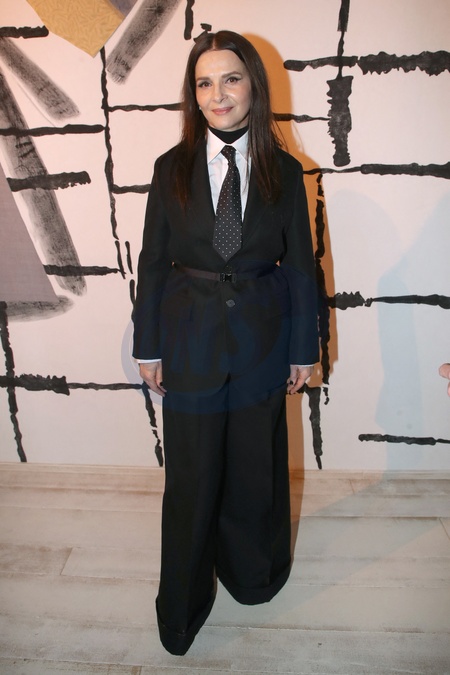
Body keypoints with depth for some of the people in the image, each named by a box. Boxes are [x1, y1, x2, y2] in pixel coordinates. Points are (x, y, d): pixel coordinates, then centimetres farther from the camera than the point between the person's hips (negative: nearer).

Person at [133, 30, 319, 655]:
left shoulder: (283, 171, -1)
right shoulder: (172, 169, -1)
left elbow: (300, 265, 1)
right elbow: (153, 261, 1)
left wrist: (304, 347, 2)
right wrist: (148, 345, 1)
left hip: (260, 339, 1)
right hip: (191, 340, 0)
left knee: (257, 468, 16)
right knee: (191, 476, 10)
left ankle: (254, 574, 46)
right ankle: (183, 607, 35)